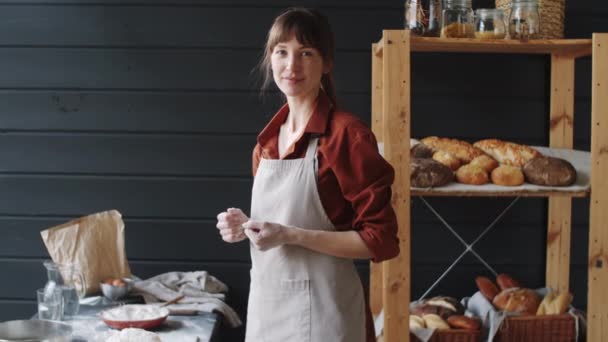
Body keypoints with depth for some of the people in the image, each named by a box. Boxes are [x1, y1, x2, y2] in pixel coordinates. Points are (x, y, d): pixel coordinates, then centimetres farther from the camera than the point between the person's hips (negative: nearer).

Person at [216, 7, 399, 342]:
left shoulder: (347, 134, -14)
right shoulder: (269, 137, 7)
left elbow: (381, 240, -16)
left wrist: (291, 236, -21)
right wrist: (247, 226, -1)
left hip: (318, 309, -6)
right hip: (266, 302, 6)